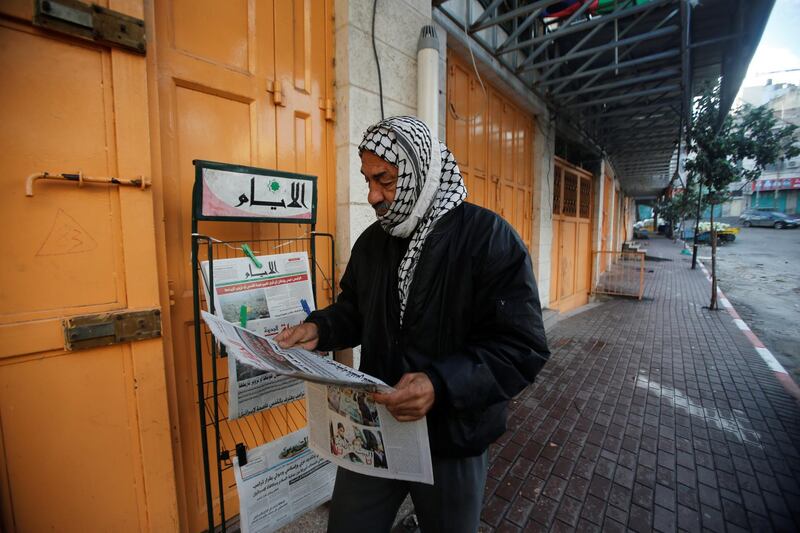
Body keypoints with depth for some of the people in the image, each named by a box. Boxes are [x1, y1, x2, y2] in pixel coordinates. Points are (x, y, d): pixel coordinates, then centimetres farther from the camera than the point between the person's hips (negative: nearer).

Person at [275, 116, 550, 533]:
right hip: (373, 429, 5)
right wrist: (319, 328, -7)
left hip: (452, 441, -3)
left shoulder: (488, 236, -18)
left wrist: (442, 384, -34)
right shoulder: (372, 240, 2)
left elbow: (521, 347, -21)